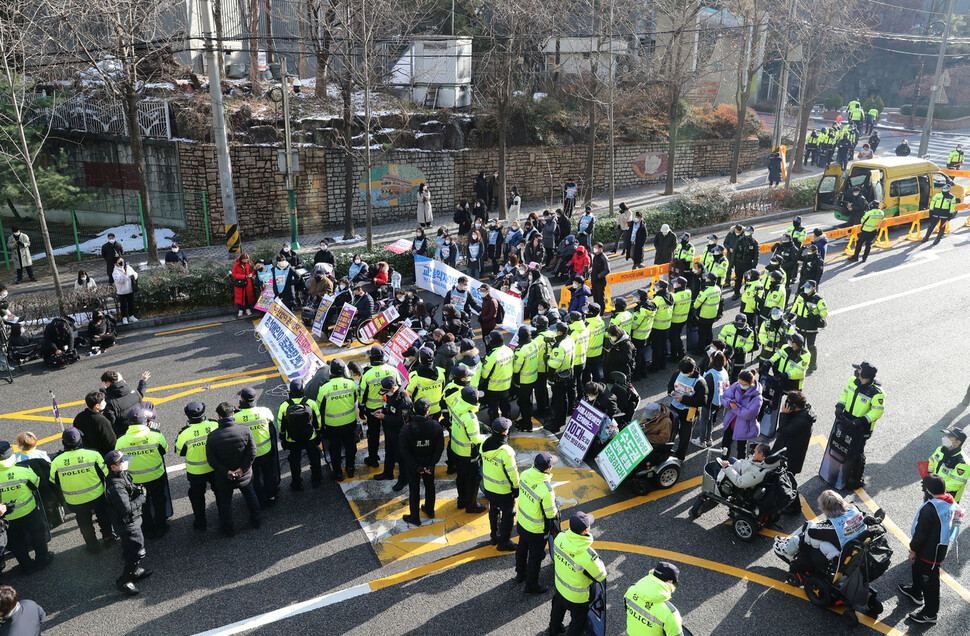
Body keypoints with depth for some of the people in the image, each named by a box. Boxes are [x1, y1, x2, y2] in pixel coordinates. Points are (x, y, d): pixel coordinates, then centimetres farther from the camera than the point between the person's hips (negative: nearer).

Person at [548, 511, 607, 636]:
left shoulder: (560, 537, -27)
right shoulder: (588, 555, -43)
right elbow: (601, 577, -23)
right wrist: (599, 561, -6)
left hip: (560, 586, 6)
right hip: (577, 597, -6)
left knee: (558, 609, 36)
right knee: (578, 621, 25)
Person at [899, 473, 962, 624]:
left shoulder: (929, 509, -32)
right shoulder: (951, 504, -5)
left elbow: (920, 533, -24)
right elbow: (952, 525, 10)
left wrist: (913, 550, -9)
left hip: (930, 552, -9)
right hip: (942, 548, 9)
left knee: (930, 581, 6)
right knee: (918, 568, 29)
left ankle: (930, 614, 20)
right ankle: (916, 592, 51)